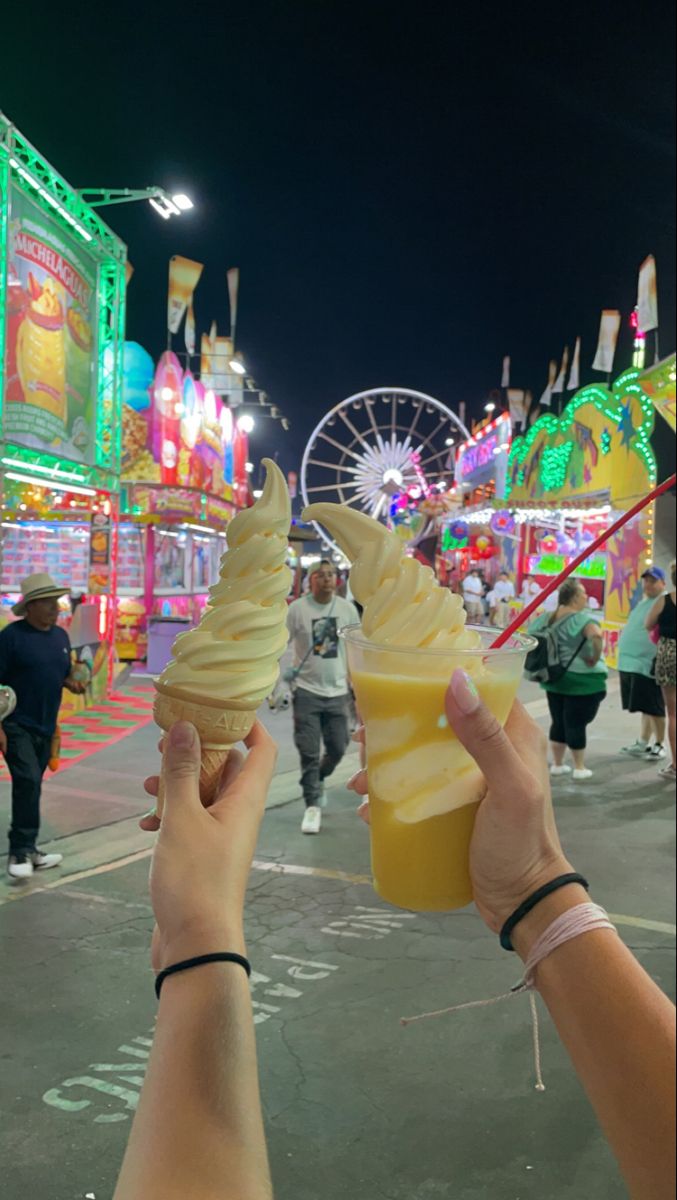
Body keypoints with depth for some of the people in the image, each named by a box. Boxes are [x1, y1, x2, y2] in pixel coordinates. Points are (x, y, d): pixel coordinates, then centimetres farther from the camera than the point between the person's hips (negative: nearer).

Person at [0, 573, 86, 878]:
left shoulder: (60, 636, 10)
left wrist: (73, 683, -3)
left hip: (45, 727, 7)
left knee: (32, 785, 13)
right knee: (27, 780, -18)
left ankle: (27, 850, 23)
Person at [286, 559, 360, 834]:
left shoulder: (347, 608, 3)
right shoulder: (297, 608, -6)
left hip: (337, 691, 3)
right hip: (306, 690, -3)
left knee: (337, 748, 8)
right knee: (309, 752, -2)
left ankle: (318, 780, 38)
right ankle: (312, 806, 11)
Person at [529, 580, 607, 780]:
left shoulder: (546, 618, 7)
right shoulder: (582, 618, -17)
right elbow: (596, 635, -36)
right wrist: (594, 659, -22)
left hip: (555, 679, 7)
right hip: (583, 680, -7)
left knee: (559, 722, 16)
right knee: (576, 723, 2)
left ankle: (557, 764, 25)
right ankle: (580, 768, 14)